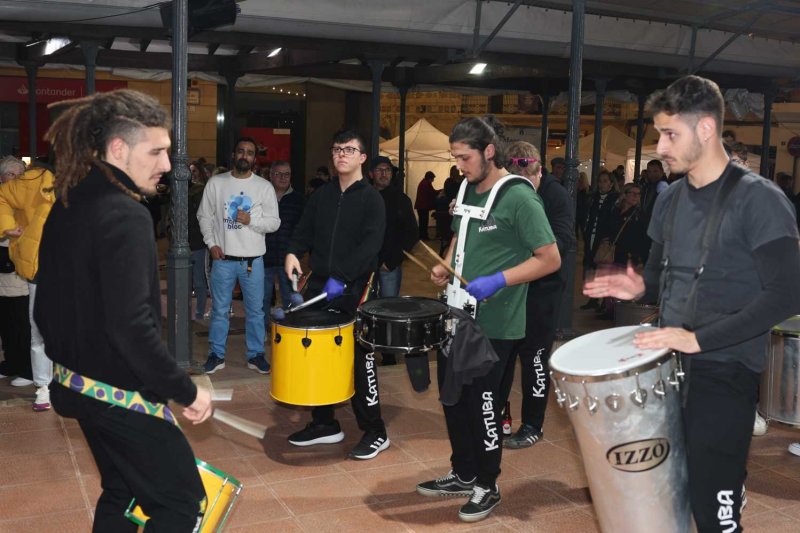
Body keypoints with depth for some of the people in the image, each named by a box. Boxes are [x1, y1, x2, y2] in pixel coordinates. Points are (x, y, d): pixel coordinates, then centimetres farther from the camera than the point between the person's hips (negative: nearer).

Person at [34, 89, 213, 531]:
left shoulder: (67, 208, 6)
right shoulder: (125, 215, -22)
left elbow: (46, 307, 13)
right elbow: (132, 327, -28)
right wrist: (186, 391, -19)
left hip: (81, 386, 9)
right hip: (123, 395, -9)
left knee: (121, 493, 23)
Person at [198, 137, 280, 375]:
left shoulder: (264, 186, 0)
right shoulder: (216, 183, 2)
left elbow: (274, 222, 0)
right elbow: (204, 216, 7)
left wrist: (251, 220, -16)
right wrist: (211, 243, -4)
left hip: (253, 259, 0)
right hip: (223, 258, 0)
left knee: (255, 310, 8)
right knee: (220, 309, 8)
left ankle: (256, 355, 20)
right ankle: (216, 355, 19)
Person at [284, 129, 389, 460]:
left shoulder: (371, 199, -4)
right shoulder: (321, 195, 14)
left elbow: (370, 245, -16)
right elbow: (305, 231, 13)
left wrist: (342, 278, -26)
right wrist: (293, 253, -10)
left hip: (354, 288, -5)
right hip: (319, 284, 6)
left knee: (359, 359, -2)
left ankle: (375, 433, 10)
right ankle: (324, 425, 24)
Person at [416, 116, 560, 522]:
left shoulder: (519, 197, -16)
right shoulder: (467, 190, 8)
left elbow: (550, 259, -16)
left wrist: (497, 282, -24)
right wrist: (445, 266, 2)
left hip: (495, 325, -8)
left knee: (483, 407, 5)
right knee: (453, 398, 16)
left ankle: (487, 487, 24)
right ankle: (463, 475, 34)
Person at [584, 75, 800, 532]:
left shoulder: (759, 200, -13)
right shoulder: (670, 200, 10)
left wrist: (700, 339, -24)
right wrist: (640, 288, -3)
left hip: (725, 374, -7)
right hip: (669, 365, 7)